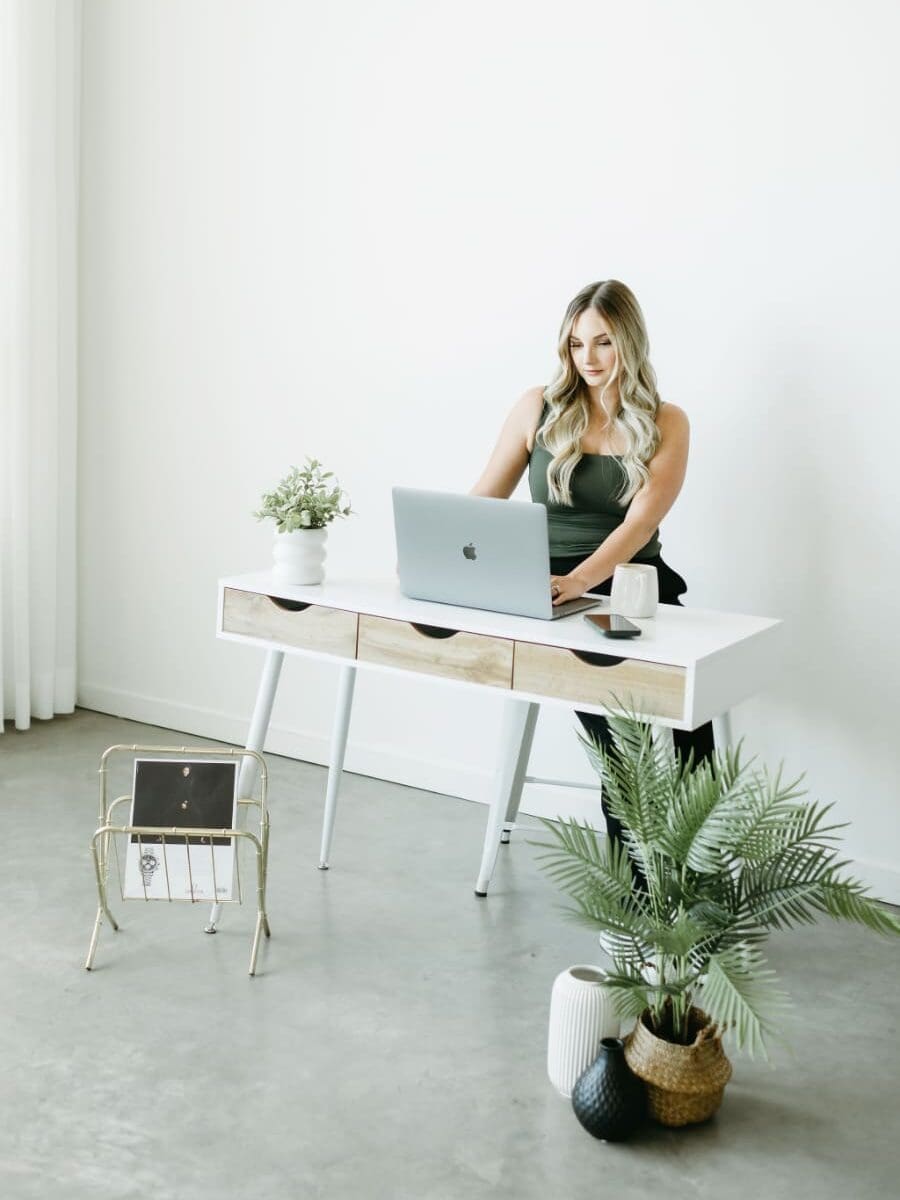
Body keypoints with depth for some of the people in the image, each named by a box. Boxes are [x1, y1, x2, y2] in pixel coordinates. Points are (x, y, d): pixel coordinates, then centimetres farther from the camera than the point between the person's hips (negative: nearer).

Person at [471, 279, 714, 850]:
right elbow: (484, 502, 8)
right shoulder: (540, 408, 6)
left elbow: (640, 522, -12)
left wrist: (579, 580, -30)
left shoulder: (666, 423, 3)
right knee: (619, 744, -25)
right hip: (554, 597, 0)